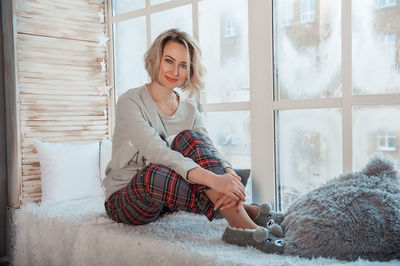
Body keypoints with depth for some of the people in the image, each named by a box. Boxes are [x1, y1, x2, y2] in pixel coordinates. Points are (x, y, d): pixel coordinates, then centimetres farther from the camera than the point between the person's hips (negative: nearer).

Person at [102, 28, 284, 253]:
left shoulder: (190, 110, 4)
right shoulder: (131, 102, -15)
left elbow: (210, 150, -12)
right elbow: (157, 152, -31)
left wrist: (230, 175, -36)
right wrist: (213, 180, -43)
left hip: (167, 200, 4)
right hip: (125, 201, -4)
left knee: (188, 137, -23)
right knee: (152, 174, -40)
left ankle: (239, 220, -31)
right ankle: (236, 210, -29)